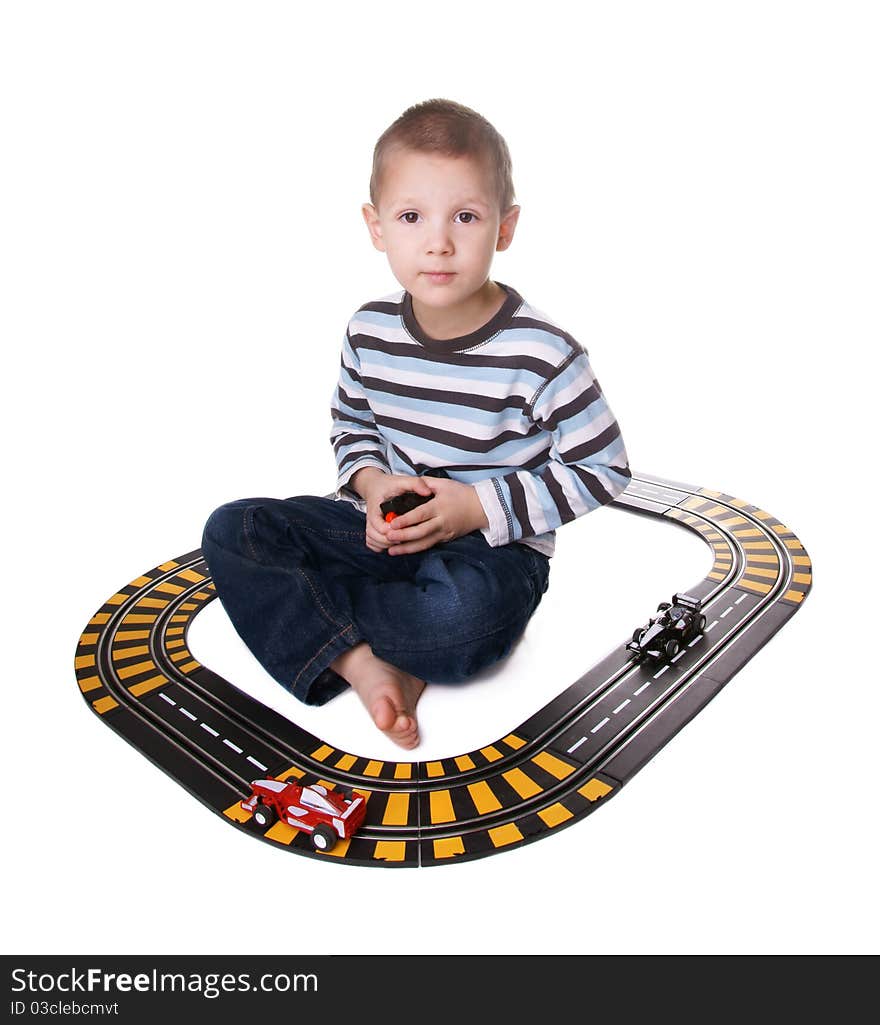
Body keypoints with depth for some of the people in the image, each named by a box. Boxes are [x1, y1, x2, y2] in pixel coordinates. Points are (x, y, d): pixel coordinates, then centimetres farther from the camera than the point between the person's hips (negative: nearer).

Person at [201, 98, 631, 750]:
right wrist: (372, 483, -10)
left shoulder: (541, 354, -17)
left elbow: (604, 469, -11)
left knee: (466, 615, -39)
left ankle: (301, 613, -12)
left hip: (491, 547, -4)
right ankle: (364, 664, -23)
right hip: (386, 527, 5)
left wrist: (480, 507, -18)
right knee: (232, 530, -9)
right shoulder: (371, 333, -3)